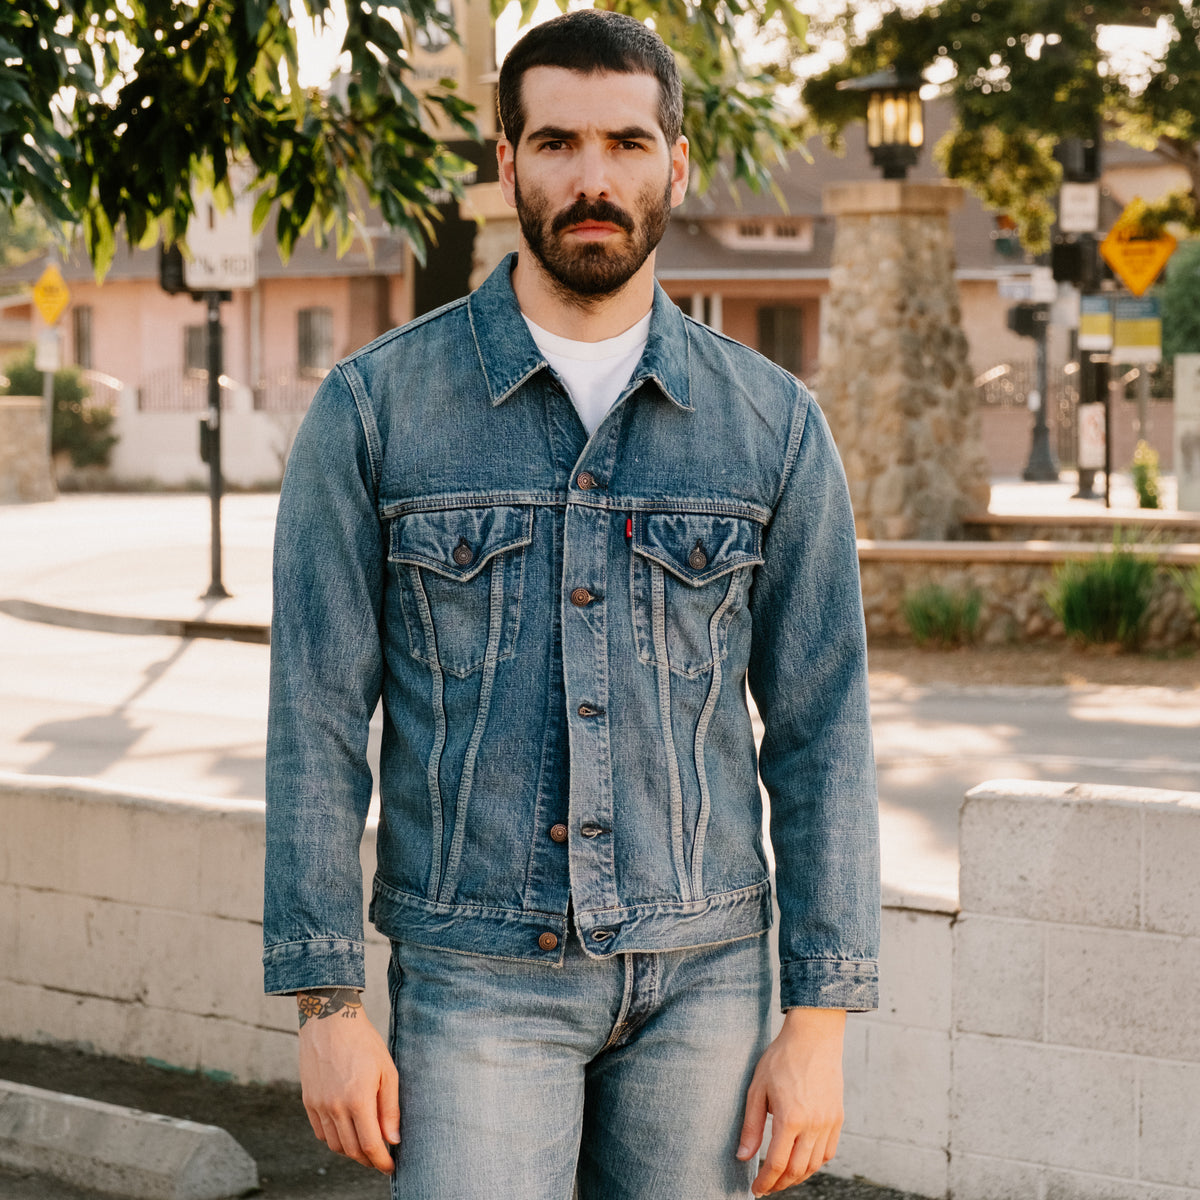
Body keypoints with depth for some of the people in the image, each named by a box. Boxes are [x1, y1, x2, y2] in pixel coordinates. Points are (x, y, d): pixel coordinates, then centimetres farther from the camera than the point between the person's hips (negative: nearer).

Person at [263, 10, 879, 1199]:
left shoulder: (773, 423, 2)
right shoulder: (372, 408, -2)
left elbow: (820, 732, 3)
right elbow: (317, 718, -2)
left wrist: (821, 1017, -2)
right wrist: (325, 1003, -7)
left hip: (702, 973, 2)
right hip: (476, 972, -2)